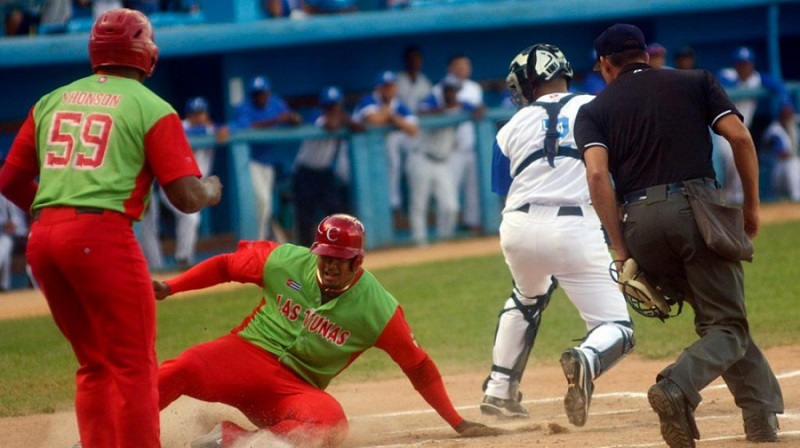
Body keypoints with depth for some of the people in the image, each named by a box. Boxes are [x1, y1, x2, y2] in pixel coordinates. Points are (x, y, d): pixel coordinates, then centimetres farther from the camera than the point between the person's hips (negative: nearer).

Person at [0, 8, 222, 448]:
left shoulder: (51, 102, 17)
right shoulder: (153, 109, 1)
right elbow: (187, 197, -4)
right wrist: (212, 189, 19)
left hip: (42, 237, 6)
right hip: (103, 235, -6)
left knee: (95, 365, 17)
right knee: (135, 367, -1)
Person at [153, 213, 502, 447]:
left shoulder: (378, 310, -8)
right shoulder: (285, 261, -6)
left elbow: (418, 366, -1)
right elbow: (225, 266, 8)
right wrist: (168, 288, -1)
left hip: (295, 389, 0)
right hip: (247, 354, 0)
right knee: (181, 370, -32)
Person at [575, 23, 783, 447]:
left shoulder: (594, 110, 16)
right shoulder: (696, 81, 17)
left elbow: (597, 173, -1)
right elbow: (739, 137, 3)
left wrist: (621, 249, -1)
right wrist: (752, 205, 11)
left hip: (640, 220, 2)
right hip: (697, 205, -2)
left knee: (719, 318, 18)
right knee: (727, 325, 0)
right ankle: (677, 387, -28)